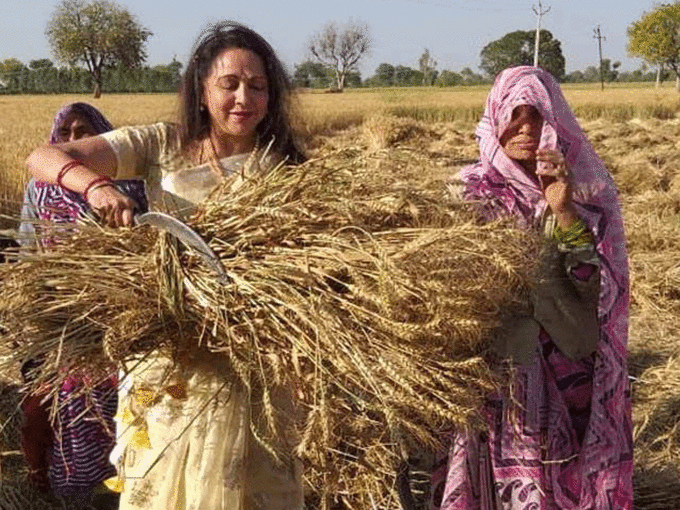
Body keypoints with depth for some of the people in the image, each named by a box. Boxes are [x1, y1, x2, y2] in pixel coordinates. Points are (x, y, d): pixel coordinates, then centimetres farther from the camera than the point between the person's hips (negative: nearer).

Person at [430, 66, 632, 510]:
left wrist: (564, 213, -21)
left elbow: (602, 285, -9)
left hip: (565, 376, 1)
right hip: (490, 369, 0)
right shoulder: (471, 191, -1)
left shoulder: (587, 187, 0)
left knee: (561, 474, 6)